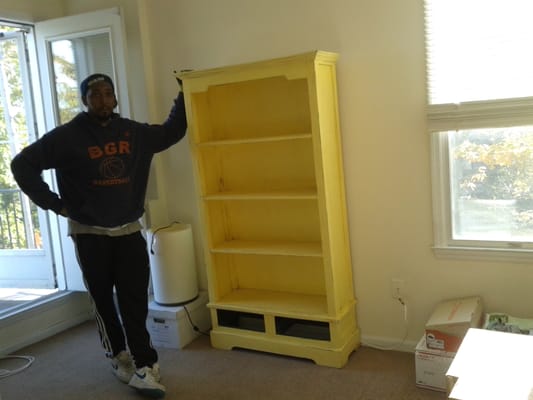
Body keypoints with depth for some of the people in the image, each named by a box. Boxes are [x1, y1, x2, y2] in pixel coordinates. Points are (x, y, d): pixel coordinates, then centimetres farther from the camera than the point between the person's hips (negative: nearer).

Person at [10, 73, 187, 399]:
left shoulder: (134, 132, 3)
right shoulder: (67, 136, -7)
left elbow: (171, 133, 18)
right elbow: (23, 164, -4)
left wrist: (183, 96, 11)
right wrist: (54, 204, -8)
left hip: (129, 230, 2)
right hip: (89, 233, -2)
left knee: (136, 301, -2)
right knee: (104, 300, 9)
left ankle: (143, 366, 2)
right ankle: (120, 358, 26)